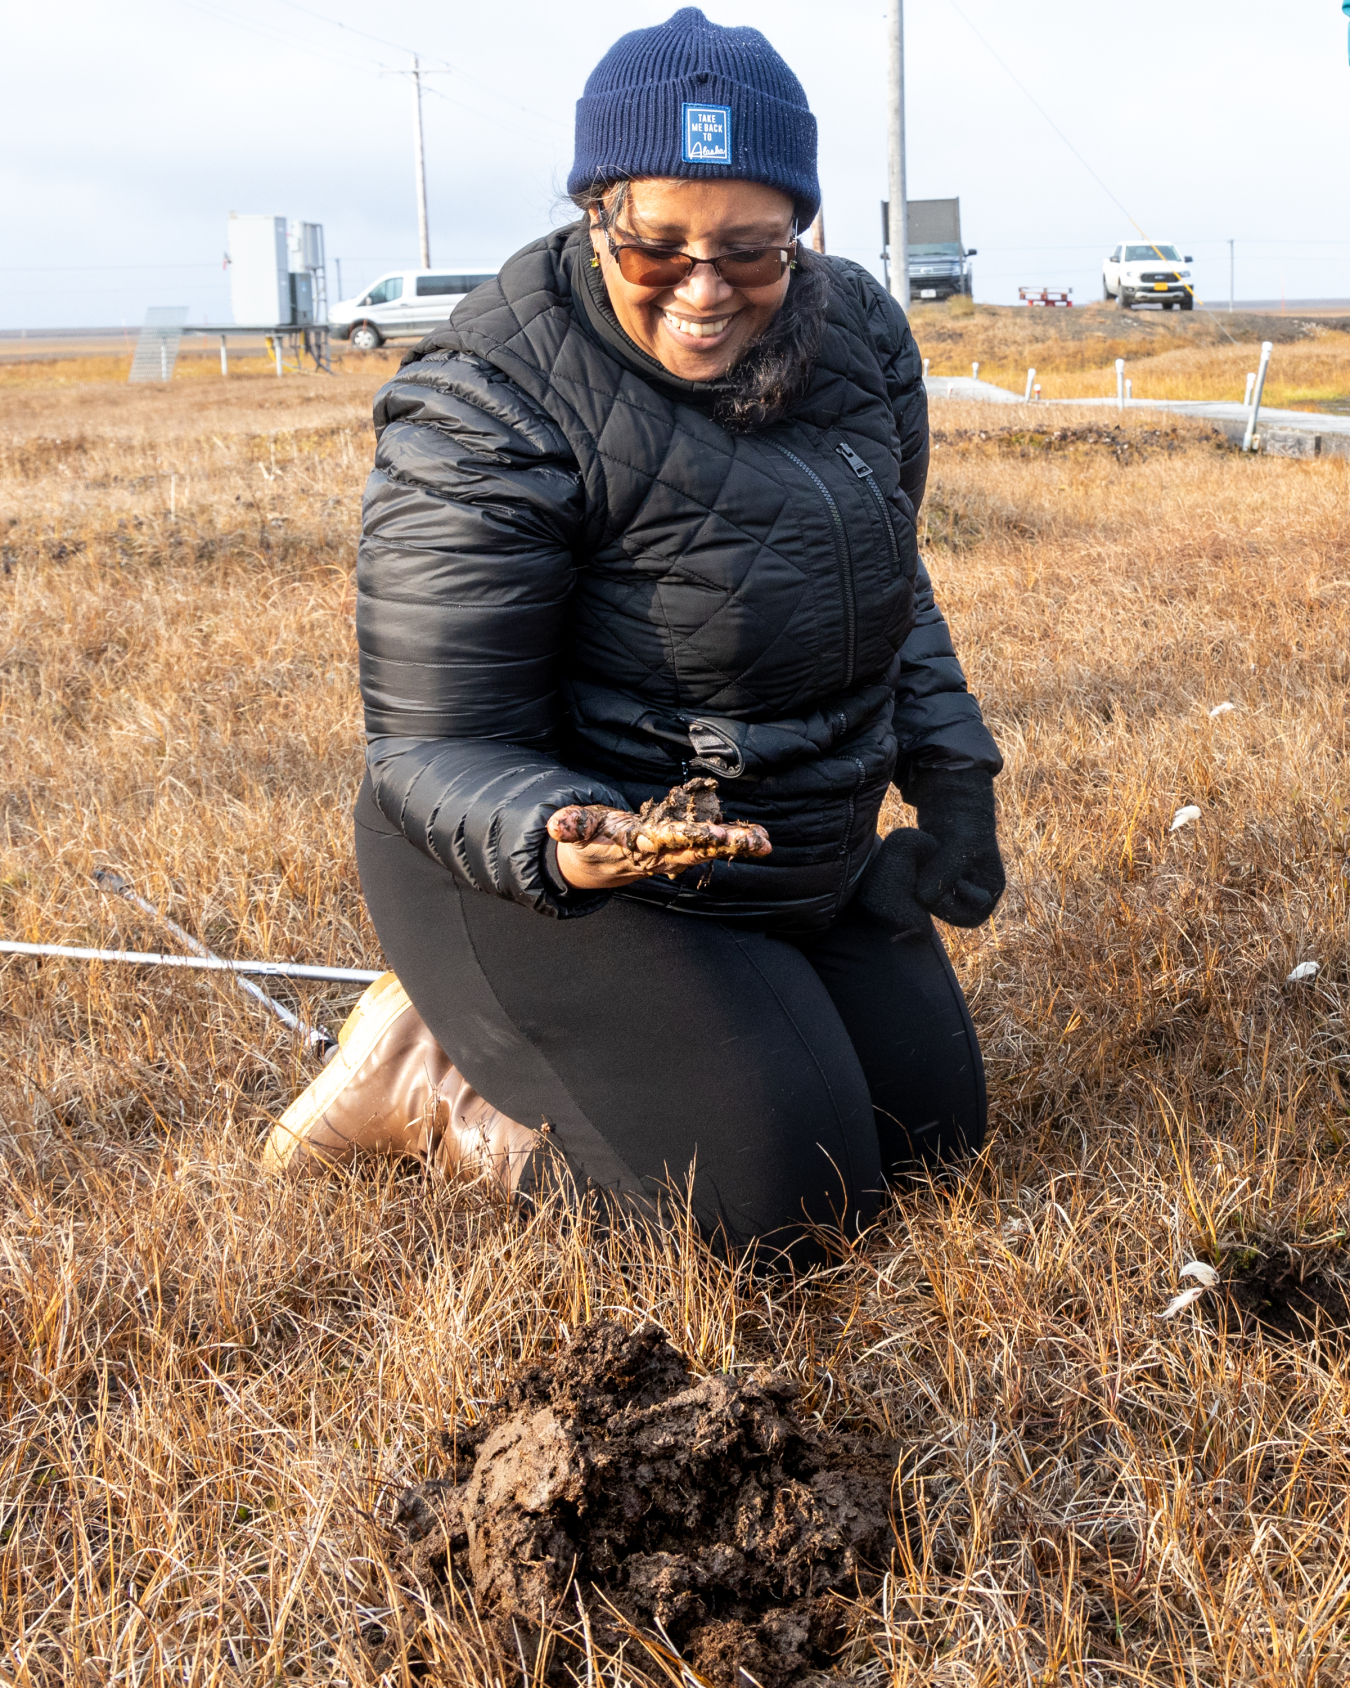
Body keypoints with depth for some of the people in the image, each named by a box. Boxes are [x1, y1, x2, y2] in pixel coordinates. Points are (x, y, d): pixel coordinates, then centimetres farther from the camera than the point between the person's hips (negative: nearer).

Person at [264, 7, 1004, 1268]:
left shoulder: (860, 333, -5)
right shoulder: (489, 417, -25)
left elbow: (887, 581, 13)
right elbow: (437, 752, -23)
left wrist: (951, 775, 2)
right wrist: (559, 840, -44)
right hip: (540, 868, -7)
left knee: (934, 1131, 13)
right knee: (786, 1198, -16)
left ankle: (555, 1048, 24)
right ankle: (447, 1084, 5)